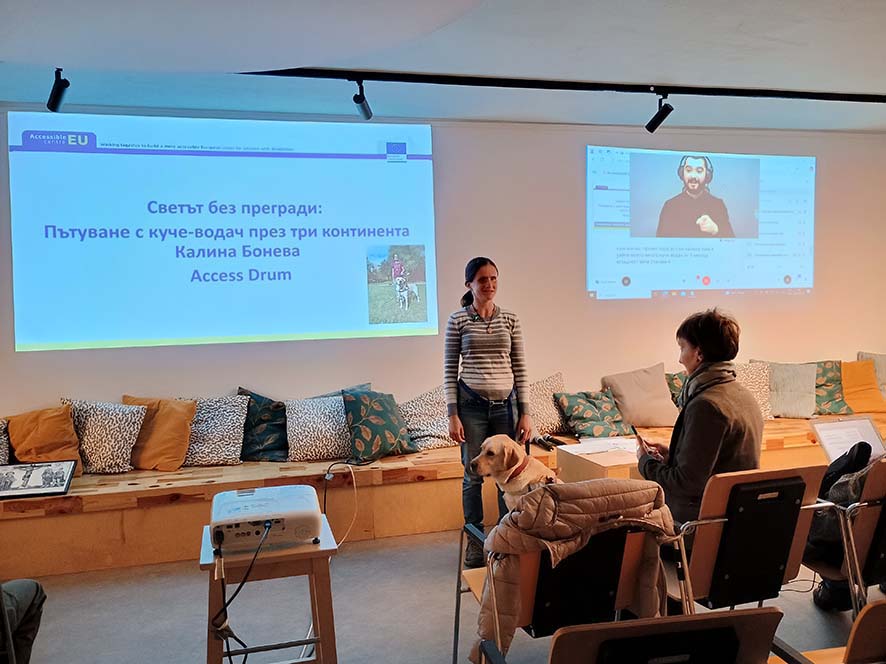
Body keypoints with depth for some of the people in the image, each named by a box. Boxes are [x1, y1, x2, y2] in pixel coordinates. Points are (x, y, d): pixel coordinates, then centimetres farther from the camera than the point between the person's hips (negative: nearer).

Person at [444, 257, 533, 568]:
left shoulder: (510, 319, 5)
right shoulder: (458, 320, -1)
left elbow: (520, 368, 6)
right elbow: (450, 370, -1)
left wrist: (525, 412, 1)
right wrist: (453, 414, -7)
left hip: (505, 403, 2)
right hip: (471, 404, -2)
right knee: (473, 475, 6)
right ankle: (475, 540, 21)